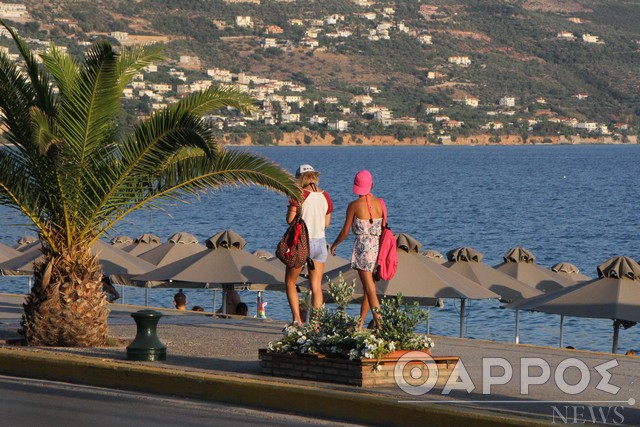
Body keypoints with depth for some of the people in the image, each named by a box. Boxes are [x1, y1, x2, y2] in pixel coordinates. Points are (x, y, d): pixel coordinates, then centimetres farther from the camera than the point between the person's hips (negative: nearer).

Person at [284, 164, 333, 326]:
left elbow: (290, 220, -12)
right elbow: (326, 223, 11)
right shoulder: (325, 197, 5)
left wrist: (290, 209, 8)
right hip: (320, 243, 4)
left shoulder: (300, 195, -11)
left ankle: (297, 318, -1)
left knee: (290, 282, 11)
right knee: (316, 287, 6)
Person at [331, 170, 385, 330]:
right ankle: (359, 324, 21)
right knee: (367, 286, 14)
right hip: (377, 247, 5)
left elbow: (345, 232, -1)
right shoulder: (379, 203, 3)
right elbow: (384, 228, 8)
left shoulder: (354, 206, -7)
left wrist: (334, 244, 17)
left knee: (370, 288, -6)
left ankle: (380, 325, -13)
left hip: (362, 246, -5)